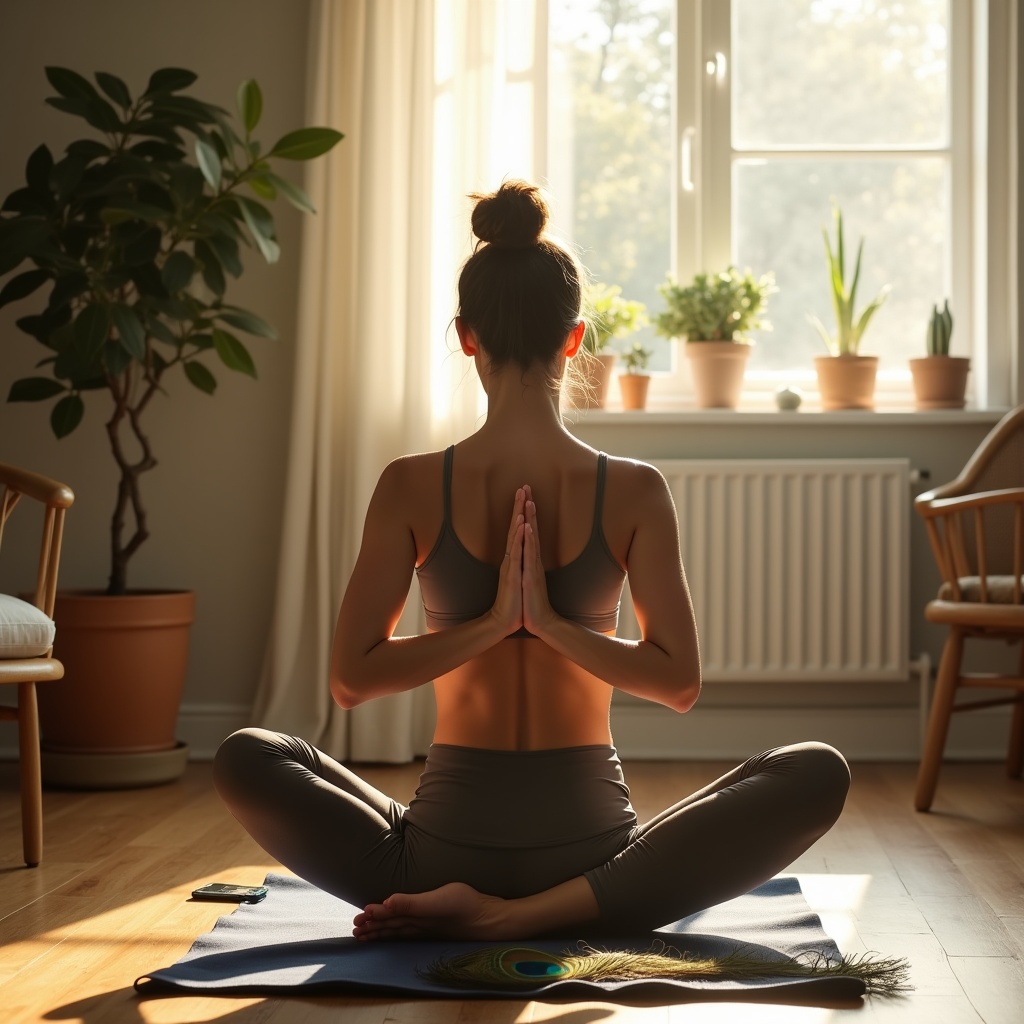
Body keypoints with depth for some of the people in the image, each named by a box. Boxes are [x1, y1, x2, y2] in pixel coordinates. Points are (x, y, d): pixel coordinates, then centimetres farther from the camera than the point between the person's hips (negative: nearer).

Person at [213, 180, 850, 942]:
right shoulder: (634, 491, -5)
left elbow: (349, 679, -6)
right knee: (817, 773, 6)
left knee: (245, 758, 20)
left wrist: (490, 623, -6)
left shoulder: (412, 488, -5)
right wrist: (551, 623, -7)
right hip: (591, 850, -1)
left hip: (446, 846, 2)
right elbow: (680, 682, -6)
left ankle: (443, 905, -2)